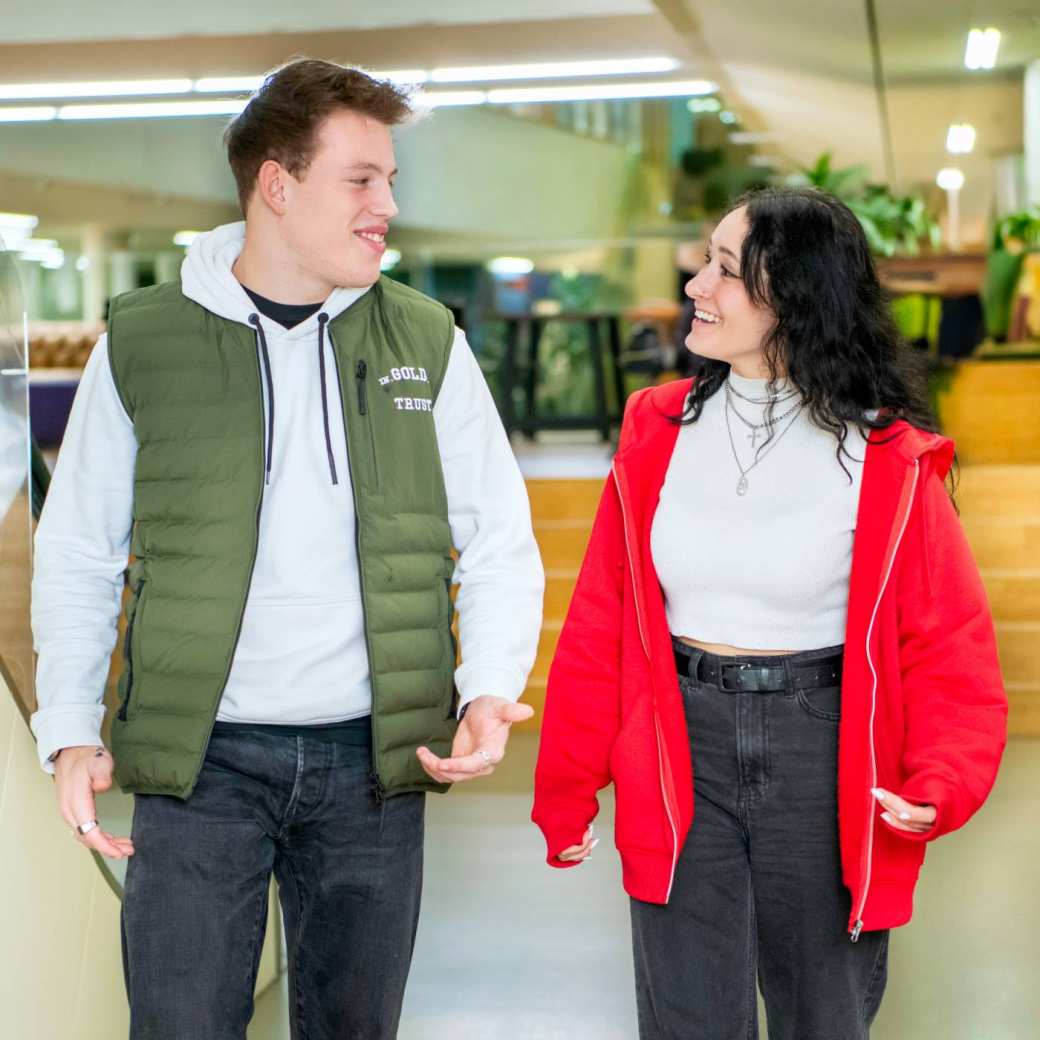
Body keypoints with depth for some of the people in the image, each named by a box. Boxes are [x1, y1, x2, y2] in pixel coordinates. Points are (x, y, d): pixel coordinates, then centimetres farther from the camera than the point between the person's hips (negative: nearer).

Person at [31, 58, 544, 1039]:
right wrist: (69, 730, -4)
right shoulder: (142, 343, -1)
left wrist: (490, 691, -11)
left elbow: (499, 544, 5)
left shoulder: (426, 343, 3)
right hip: (200, 756, -2)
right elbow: (77, 557, 5)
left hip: (374, 755, 2)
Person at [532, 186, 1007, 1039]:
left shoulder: (888, 459, -7)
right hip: (680, 754, 2)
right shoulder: (657, 430, 1)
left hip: (824, 756, -1)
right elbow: (599, 623, 3)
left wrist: (940, 781, -23)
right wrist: (568, 790, 4)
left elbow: (949, 643, -6)